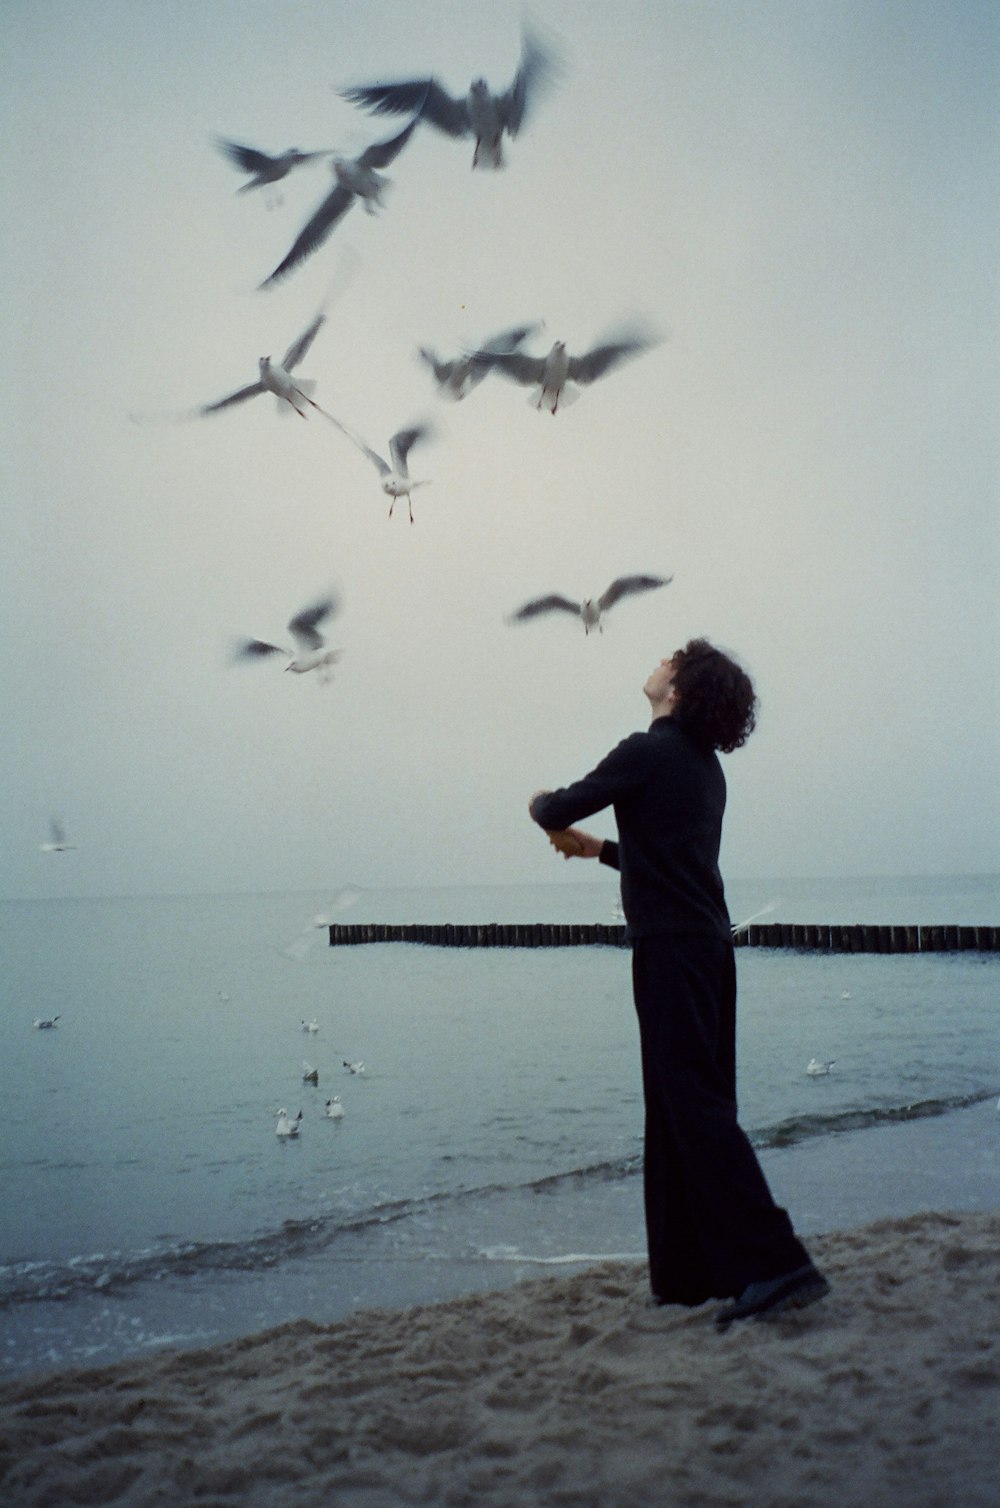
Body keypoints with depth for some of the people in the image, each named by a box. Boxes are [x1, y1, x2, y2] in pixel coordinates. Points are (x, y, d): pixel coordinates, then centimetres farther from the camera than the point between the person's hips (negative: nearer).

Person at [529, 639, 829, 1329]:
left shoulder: (648, 752, -9)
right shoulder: (705, 765, 18)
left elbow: (556, 810, -5)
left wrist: (543, 804, 17)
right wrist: (602, 848, 37)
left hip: (671, 947, -9)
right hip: (710, 941, 9)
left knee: (695, 1103, -11)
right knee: (685, 1108, 12)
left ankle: (774, 1265, -15)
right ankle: (689, 1273, 17)